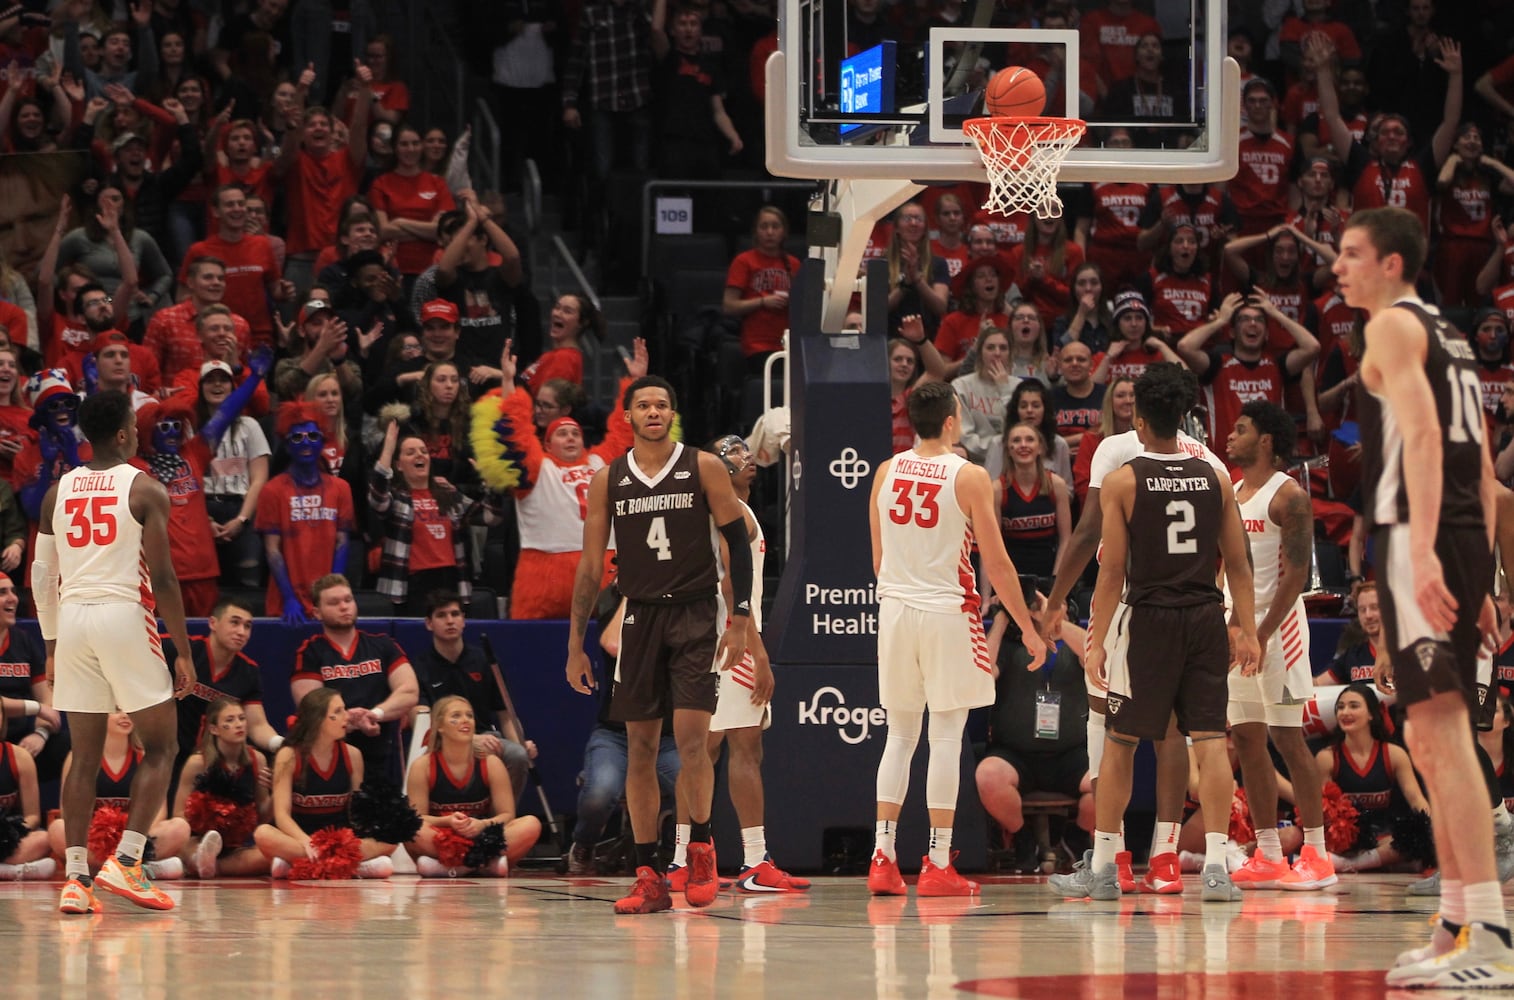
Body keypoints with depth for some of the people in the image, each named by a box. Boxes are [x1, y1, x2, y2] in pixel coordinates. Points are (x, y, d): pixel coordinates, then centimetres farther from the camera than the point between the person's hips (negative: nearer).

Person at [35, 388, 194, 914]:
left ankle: (75, 877, 2)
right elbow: (163, 578, -8)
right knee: (160, 747, 6)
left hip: (72, 617, 5)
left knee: (85, 755, 9)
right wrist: (183, 651, -3)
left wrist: (52, 643, 22)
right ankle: (126, 862, -7)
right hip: (125, 615, -5)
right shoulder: (145, 490, -3)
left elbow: (41, 576, 12)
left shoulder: (58, 492, 11)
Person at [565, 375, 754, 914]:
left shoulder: (703, 468, 1)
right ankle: (649, 876, 5)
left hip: (694, 612, -3)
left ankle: (701, 847, 6)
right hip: (640, 616, 3)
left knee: (692, 737, -13)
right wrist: (575, 644, 6)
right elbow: (590, 566, 9)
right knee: (640, 746, 2)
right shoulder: (607, 480, 6)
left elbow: (738, 543, 3)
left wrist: (740, 621, -4)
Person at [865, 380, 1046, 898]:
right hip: (948, 611, -4)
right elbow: (996, 563, -8)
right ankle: (938, 865, -1)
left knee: (899, 734, 12)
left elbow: (879, 558, 12)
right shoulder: (969, 477, -8)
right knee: (946, 737, 0)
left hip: (895, 608, 4)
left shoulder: (886, 473, 5)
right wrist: (1028, 628, 0)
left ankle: (882, 857, 6)